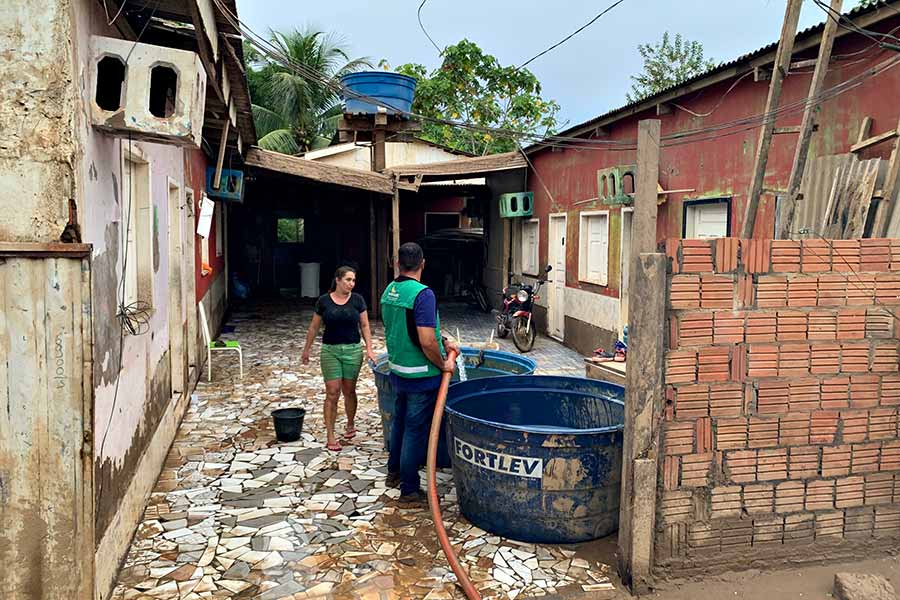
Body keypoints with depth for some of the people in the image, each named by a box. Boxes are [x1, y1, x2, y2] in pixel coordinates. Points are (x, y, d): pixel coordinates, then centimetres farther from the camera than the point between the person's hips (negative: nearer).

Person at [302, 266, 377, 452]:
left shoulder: (357, 300, -1)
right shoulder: (323, 301, -2)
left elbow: (364, 326, 3)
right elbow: (314, 327, 7)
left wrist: (369, 349, -5)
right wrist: (306, 349, 12)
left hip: (353, 350, 1)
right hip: (330, 351, -1)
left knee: (349, 391, 11)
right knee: (332, 393, -3)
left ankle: (350, 424, 34)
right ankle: (330, 435, 4)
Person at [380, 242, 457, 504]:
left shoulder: (389, 291, 4)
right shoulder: (422, 294, -23)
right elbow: (427, 342, -28)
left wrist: (443, 342, 16)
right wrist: (443, 364, -12)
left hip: (397, 370, 8)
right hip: (421, 375, -8)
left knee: (400, 421, 23)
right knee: (416, 430, 3)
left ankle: (394, 472, 39)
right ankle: (409, 489, 12)